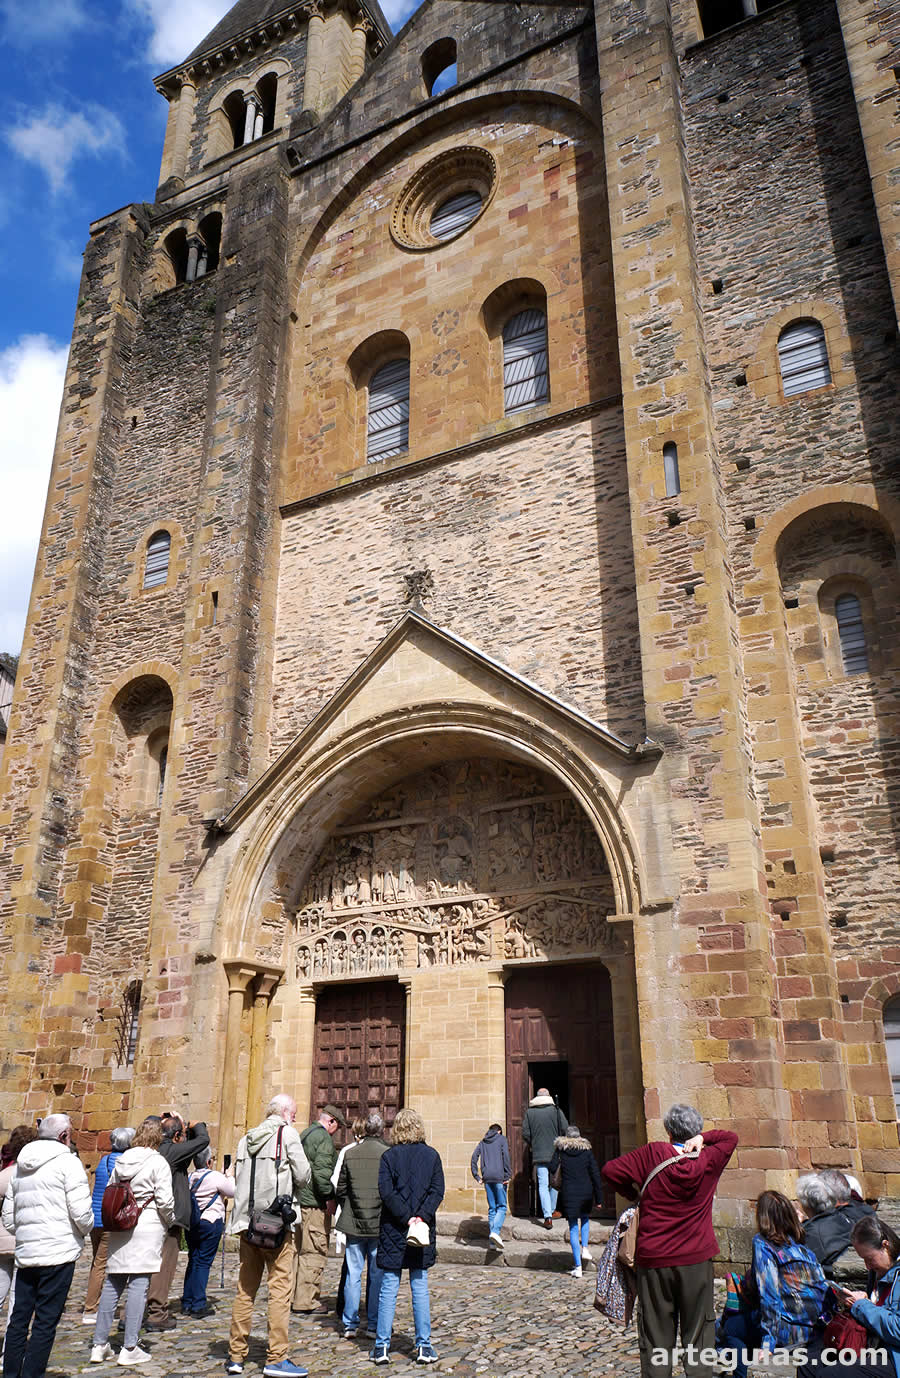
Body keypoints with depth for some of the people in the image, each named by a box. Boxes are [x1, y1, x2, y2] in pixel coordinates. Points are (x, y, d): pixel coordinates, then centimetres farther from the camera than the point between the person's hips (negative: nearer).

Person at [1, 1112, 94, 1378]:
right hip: (59, 1254, -7)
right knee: (46, 1322, -1)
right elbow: (81, 1212, -14)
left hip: (25, 1254, 7)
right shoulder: (67, 1162, -9)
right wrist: (85, 1231, 5)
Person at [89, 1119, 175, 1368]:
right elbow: (164, 1200, -11)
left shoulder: (120, 1161, 10)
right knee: (139, 1285, -2)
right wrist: (169, 1220, 6)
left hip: (119, 1227, 6)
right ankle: (129, 1349, 1)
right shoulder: (158, 1162, -8)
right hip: (147, 1227, -6)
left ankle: (100, 1345, 18)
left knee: (112, 1284, 13)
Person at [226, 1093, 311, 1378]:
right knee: (280, 1289, -2)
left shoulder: (247, 1138, 14)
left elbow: (238, 1179, 16)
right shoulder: (287, 1133, -5)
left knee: (245, 1289, 13)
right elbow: (303, 1175, -7)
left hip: (247, 1222, 7)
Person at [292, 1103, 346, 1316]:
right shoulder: (324, 1137, -12)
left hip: (300, 1200, 10)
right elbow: (322, 1170, -22)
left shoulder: (304, 1134, 18)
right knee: (314, 1251, -4)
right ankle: (306, 1301, -2)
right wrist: (329, 1196, -16)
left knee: (302, 1249, 16)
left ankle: (296, 1296, 23)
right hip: (315, 1203, -10)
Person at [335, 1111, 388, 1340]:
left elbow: (340, 1189, 5)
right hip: (380, 1224, -2)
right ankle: (373, 1325, 14)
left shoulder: (350, 1154, -2)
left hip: (354, 1224, 2)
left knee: (353, 1274, 11)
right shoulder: (389, 1155, -10)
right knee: (378, 1276, 9)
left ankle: (349, 1324, 15)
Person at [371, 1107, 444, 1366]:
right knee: (420, 1287, 9)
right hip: (423, 1230, 1)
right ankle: (424, 1346, 11)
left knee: (388, 1289, 6)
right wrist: (421, 1217, -12)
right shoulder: (432, 1155, 2)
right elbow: (438, 1191, -6)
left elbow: (386, 1192, -13)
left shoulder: (389, 1156, -4)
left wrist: (406, 1218, -12)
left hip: (393, 1230, -1)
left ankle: (381, 1346, 9)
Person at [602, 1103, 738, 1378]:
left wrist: (633, 1193, 8)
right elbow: (730, 1137, 13)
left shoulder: (651, 1154, -8)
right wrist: (702, 1138, -3)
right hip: (697, 1261, 1)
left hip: (654, 1261, -1)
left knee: (656, 1336, 8)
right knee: (698, 1334, 12)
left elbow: (609, 1171, -7)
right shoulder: (708, 1160, -4)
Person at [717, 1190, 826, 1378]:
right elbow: (822, 1286, 7)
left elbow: (769, 1294, -15)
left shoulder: (762, 1243, -8)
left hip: (787, 1331, -7)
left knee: (728, 1329, 12)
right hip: (813, 1331, 7)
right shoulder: (803, 1247, 10)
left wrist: (767, 1342, -16)